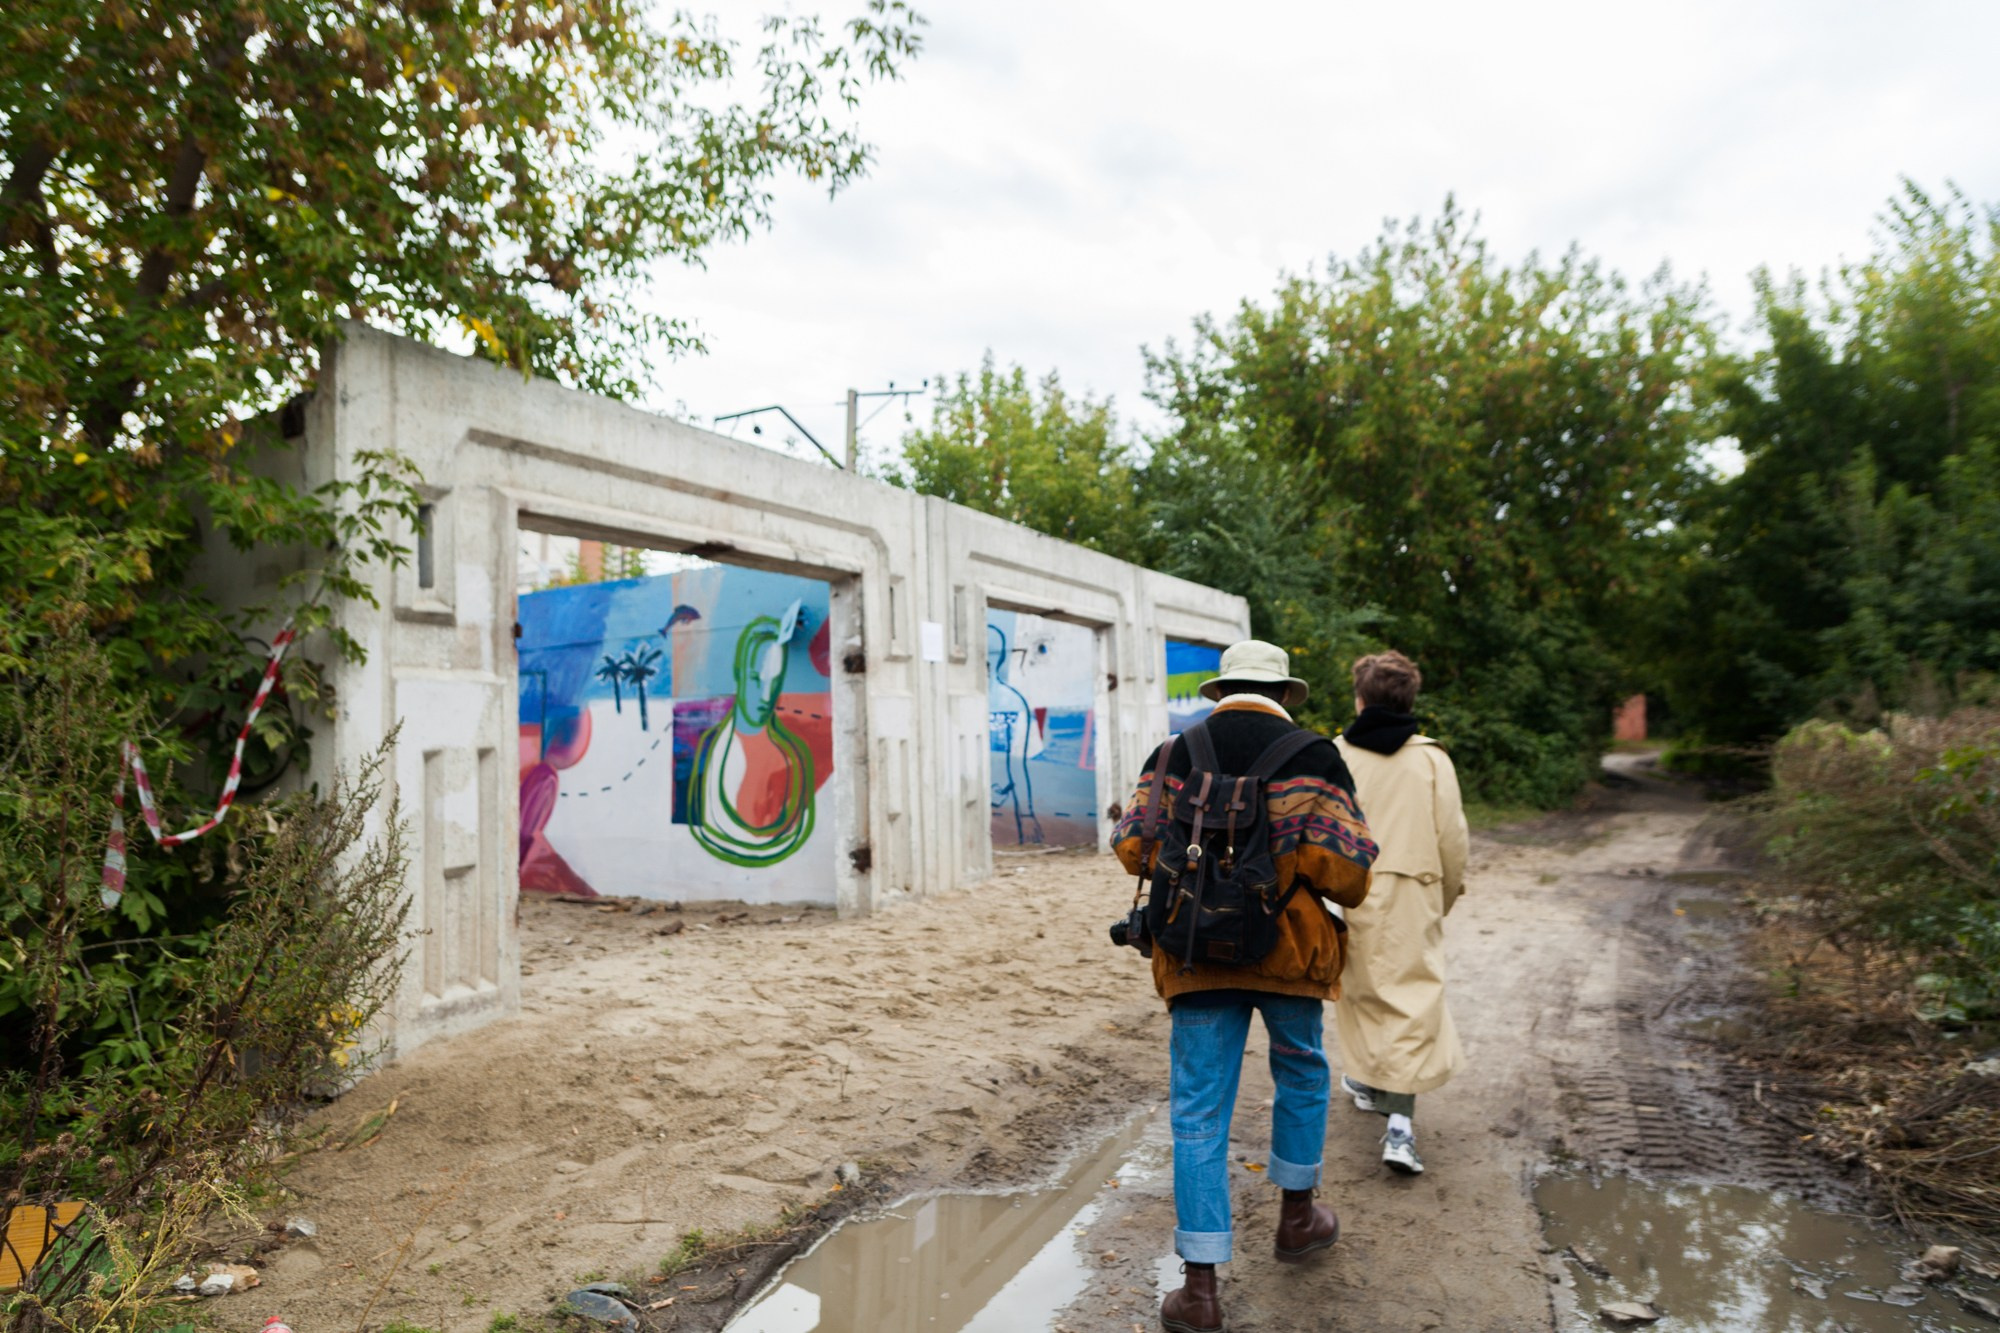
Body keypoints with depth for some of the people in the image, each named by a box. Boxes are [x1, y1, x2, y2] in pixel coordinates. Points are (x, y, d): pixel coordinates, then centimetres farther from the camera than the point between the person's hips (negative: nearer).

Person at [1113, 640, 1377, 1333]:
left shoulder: (1174, 755, 2)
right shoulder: (1314, 758, -4)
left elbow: (1133, 845, -1)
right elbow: (1345, 867, -12)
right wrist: (1350, 889, 11)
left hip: (1196, 955, 1)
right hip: (1288, 947, 0)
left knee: (1200, 1107, 5)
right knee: (1301, 1074, 25)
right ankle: (1297, 1216, 42)